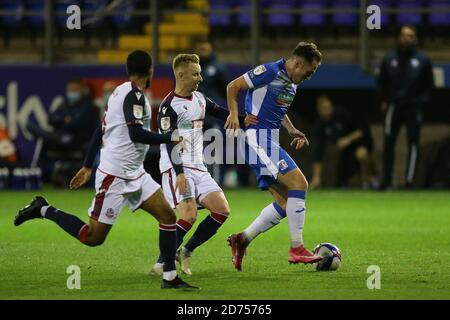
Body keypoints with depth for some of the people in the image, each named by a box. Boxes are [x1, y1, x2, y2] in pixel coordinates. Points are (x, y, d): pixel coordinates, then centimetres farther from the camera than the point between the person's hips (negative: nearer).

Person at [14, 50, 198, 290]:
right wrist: (171, 139, -16)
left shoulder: (120, 92, 12)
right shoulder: (134, 95, -16)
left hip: (134, 175, 10)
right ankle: (44, 211, 9)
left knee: (167, 216, 1)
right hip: (115, 176, -10)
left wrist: (88, 167, 22)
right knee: (93, 237, -6)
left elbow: (101, 131, 17)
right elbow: (136, 134, -26)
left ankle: (170, 278, 3)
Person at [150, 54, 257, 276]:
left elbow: (219, 112, 30)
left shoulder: (199, 99, 13)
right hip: (176, 168, -8)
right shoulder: (169, 106, -11)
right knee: (189, 215, -21)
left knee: (222, 210, -3)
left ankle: (186, 251, 9)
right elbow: (169, 143, -17)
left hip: (198, 167, 8)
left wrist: (242, 120, 15)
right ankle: (162, 263, -10)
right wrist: (179, 173, -26)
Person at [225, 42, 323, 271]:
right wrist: (234, 113, -24)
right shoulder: (270, 71, -12)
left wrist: (292, 130, 14)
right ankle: (297, 249, -14)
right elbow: (233, 86, -11)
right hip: (257, 138, -10)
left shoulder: (292, 83, 15)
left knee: (285, 204, 6)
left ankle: (242, 240, 11)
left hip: (269, 142, 10)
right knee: (299, 184, -16)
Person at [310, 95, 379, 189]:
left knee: (361, 153, -41)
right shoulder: (320, 124, -14)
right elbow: (318, 150, -14)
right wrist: (316, 177, -18)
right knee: (342, 182, -5)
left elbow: (361, 131, -17)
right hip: (346, 150, 5)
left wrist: (348, 139, -35)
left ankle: (372, 177, -14)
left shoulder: (342, 113, -24)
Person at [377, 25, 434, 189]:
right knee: (388, 143, 0)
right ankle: (386, 179, 6)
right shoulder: (389, 59, 6)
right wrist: (384, 100, 6)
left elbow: (429, 85, 8)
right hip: (394, 107, 1)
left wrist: (422, 100, -4)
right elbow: (381, 82, 16)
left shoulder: (423, 60, 2)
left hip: (414, 108, -1)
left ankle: (410, 179, 3)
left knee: (413, 144, -1)